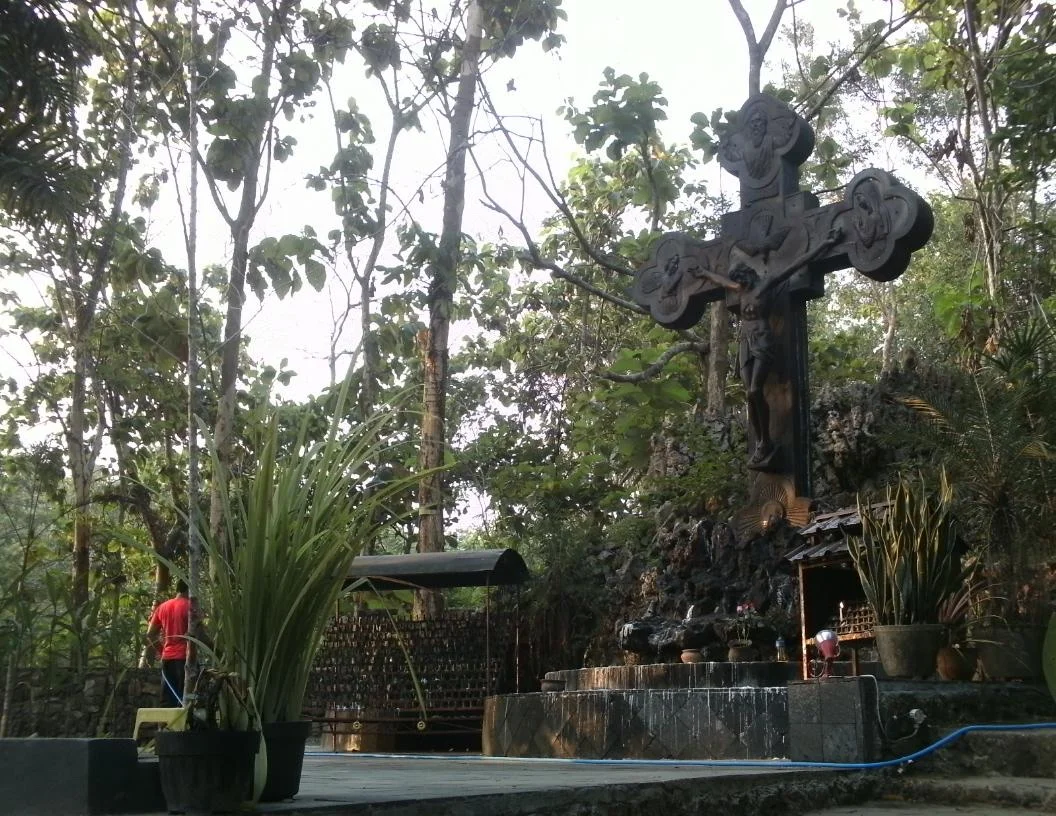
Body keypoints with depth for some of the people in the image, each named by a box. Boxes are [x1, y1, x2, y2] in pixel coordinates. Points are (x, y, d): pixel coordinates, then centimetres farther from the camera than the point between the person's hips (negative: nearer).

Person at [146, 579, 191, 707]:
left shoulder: (162, 607, 13)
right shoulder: (189, 605, -5)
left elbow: (150, 634, 13)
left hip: (167, 657, 6)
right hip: (185, 657, -6)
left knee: (167, 700, 8)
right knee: (184, 698, -5)